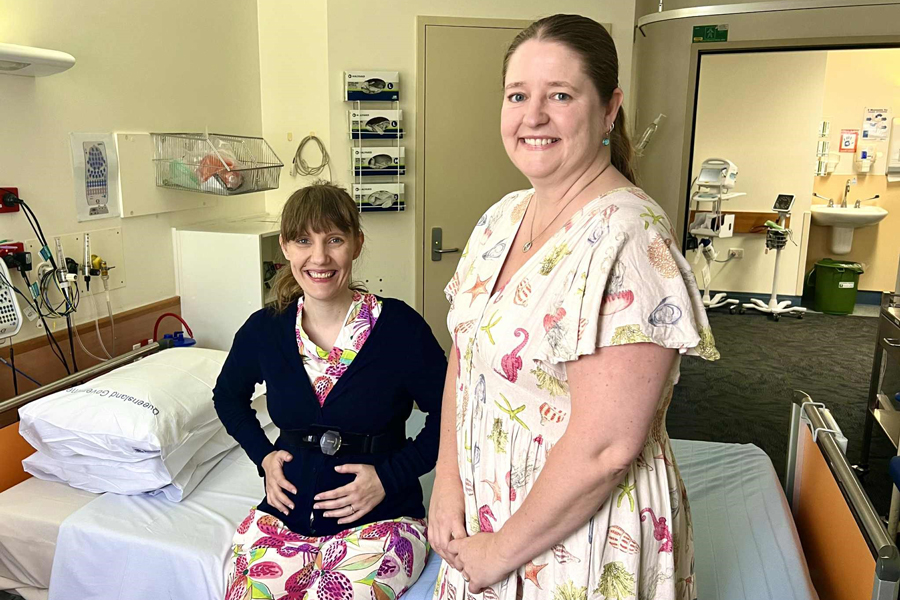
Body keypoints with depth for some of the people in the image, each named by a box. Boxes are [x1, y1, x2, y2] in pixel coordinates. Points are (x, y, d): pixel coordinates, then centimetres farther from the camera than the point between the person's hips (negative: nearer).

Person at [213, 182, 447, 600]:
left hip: (381, 518, -3)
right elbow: (228, 396, 19)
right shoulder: (264, 330, -1)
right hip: (285, 515, 3)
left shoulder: (399, 326, -13)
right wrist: (263, 456, 6)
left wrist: (390, 476, -11)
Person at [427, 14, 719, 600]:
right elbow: (464, 356, 5)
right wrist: (448, 482, -5)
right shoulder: (501, 218, 0)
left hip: (584, 546, -7)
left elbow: (605, 448, -27)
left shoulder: (627, 238, -25)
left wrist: (504, 549, -15)